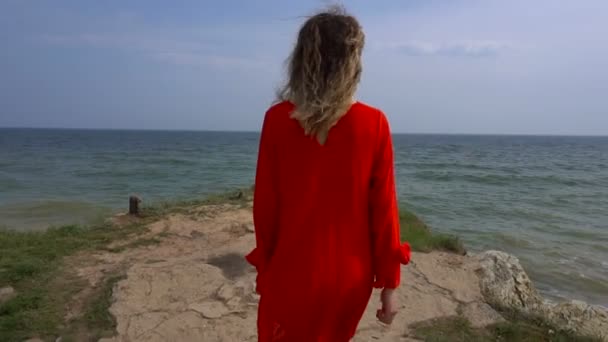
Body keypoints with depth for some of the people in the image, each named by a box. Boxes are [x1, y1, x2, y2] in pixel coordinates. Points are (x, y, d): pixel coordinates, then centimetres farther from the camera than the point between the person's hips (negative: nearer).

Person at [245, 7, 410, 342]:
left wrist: (264, 266, 8)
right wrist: (389, 283, 3)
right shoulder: (374, 124, -10)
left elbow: (265, 204, -6)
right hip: (351, 276, 2)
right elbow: (383, 209, -7)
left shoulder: (278, 119, -11)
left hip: (293, 273, -1)